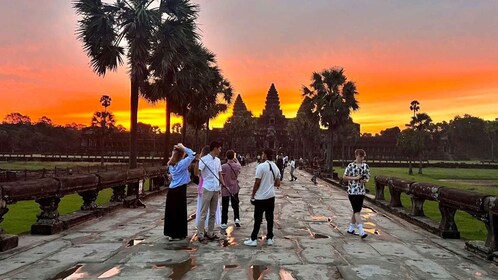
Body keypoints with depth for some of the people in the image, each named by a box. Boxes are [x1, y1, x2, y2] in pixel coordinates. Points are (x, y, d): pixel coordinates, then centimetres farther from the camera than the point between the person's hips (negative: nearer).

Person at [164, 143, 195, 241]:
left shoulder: (171, 164, 7)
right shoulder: (182, 163, -13)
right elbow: (192, 155, -15)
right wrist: (183, 147, -8)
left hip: (171, 190, 7)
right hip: (180, 190, -7)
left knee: (171, 211, 13)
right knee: (179, 212, 2)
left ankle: (170, 232, 23)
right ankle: (176, 234, 7)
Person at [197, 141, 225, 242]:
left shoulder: (218, 160, 11)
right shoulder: (204, 159, -10)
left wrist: (224, 185, 6)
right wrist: (196, 161, -32)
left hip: (216, 189, 7)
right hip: (207, 189, -7)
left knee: (213, 213, 13)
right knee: (203, 213, -1)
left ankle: (210, 233, 22)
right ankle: (201, 235, 6)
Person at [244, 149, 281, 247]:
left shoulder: (261, 166, -14)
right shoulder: (276, 167, 7)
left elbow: (257, 182, -14)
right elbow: (278, 184, 11)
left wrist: (252, 195, -5)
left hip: (261, 197, -6)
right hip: (271, 196, 6)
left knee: (258, 219, 1)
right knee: (270, 218, 11)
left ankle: (253, 239, 7)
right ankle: (270, 238, 16)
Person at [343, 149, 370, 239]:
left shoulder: (365, 166, 7)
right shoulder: (351, 166, -6)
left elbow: (367, 177, 14)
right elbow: (344, 177, -5)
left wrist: (365, 180, -9)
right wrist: (355, 178, -15)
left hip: (361, 191, 6)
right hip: (352, 191, -5)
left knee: (356, 210, 13)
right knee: (357, 211, -12)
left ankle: (350, 228, 27)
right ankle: (361, 231, -16)